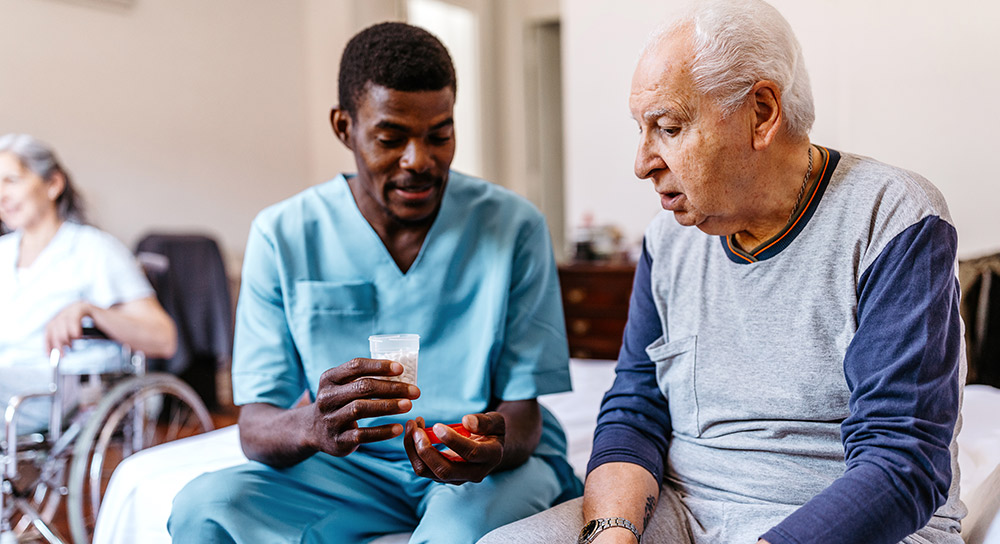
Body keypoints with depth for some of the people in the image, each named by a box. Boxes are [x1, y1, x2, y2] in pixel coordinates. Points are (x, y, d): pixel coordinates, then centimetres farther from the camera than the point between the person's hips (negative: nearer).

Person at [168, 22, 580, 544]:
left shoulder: (513, 226, -8)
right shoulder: (282, 236, -5)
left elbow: (524, 413, -7)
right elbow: (256, 428, -9)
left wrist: (492, 446, -33)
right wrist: (312, 426, -34)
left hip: (499, 465, -1)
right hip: (353, 467, 2)